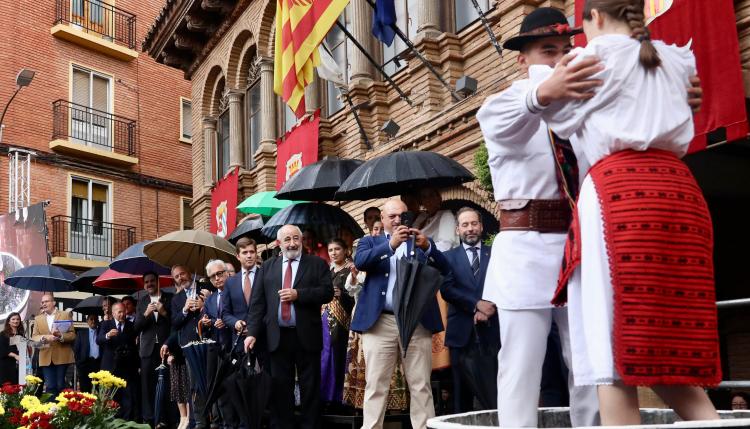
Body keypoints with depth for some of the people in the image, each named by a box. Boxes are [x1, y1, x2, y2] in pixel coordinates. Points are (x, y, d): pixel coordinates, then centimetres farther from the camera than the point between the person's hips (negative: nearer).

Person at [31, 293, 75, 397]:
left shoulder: (65, 315, 6)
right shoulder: (38, 319, 15)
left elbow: (72, 335, 0)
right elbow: (34, 337, 6)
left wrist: (61, 336, -19)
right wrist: (44, 338, -15)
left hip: (62, 357, -2)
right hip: (46, 358, 2)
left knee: (60, 386, -1)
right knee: (50, 387, 0)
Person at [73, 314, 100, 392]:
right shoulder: (81, 333, 10)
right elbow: (76, 349, 8)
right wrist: (78, 362, 1)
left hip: (99, 364, 0)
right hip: (85, 364, 0)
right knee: (85, 390, 0)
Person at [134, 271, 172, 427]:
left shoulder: (169, 298, 3)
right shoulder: (142, 302, 13)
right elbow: (136, 327, 6)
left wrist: (164, 313, -14)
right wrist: (146, 314, -9)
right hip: (148, 348, 3)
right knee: (147, 384, -1)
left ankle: (163, 418, 1)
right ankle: (149, 418, 3)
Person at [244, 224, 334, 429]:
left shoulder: (317, 264, 5)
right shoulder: (267, 266, 11)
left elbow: (327, 292, -6)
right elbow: (257, 302, 6)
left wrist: (298, 294, -16)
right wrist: (252, 333, -2)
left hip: (306, 336, -2)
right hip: (278, 336, 2)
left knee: (310, 387, 3)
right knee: (280, 387, 6)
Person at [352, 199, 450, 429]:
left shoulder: (421, 242, 16)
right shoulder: (371, 242, 15)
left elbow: (444, 269, 3)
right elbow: (360, 262, -6)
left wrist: (427, 246, -14)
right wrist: (390, 245, -18)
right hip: (380, 323, 0)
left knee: (421, 386, 1)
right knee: (376, 385, -1)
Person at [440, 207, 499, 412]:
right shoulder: (449, 257, 10)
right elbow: (446, 289, -4)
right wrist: (476, 306, -14)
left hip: (491, 331, 0)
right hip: (462, 333, 1)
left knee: (494, 393, -5)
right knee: (462, 392, 6)